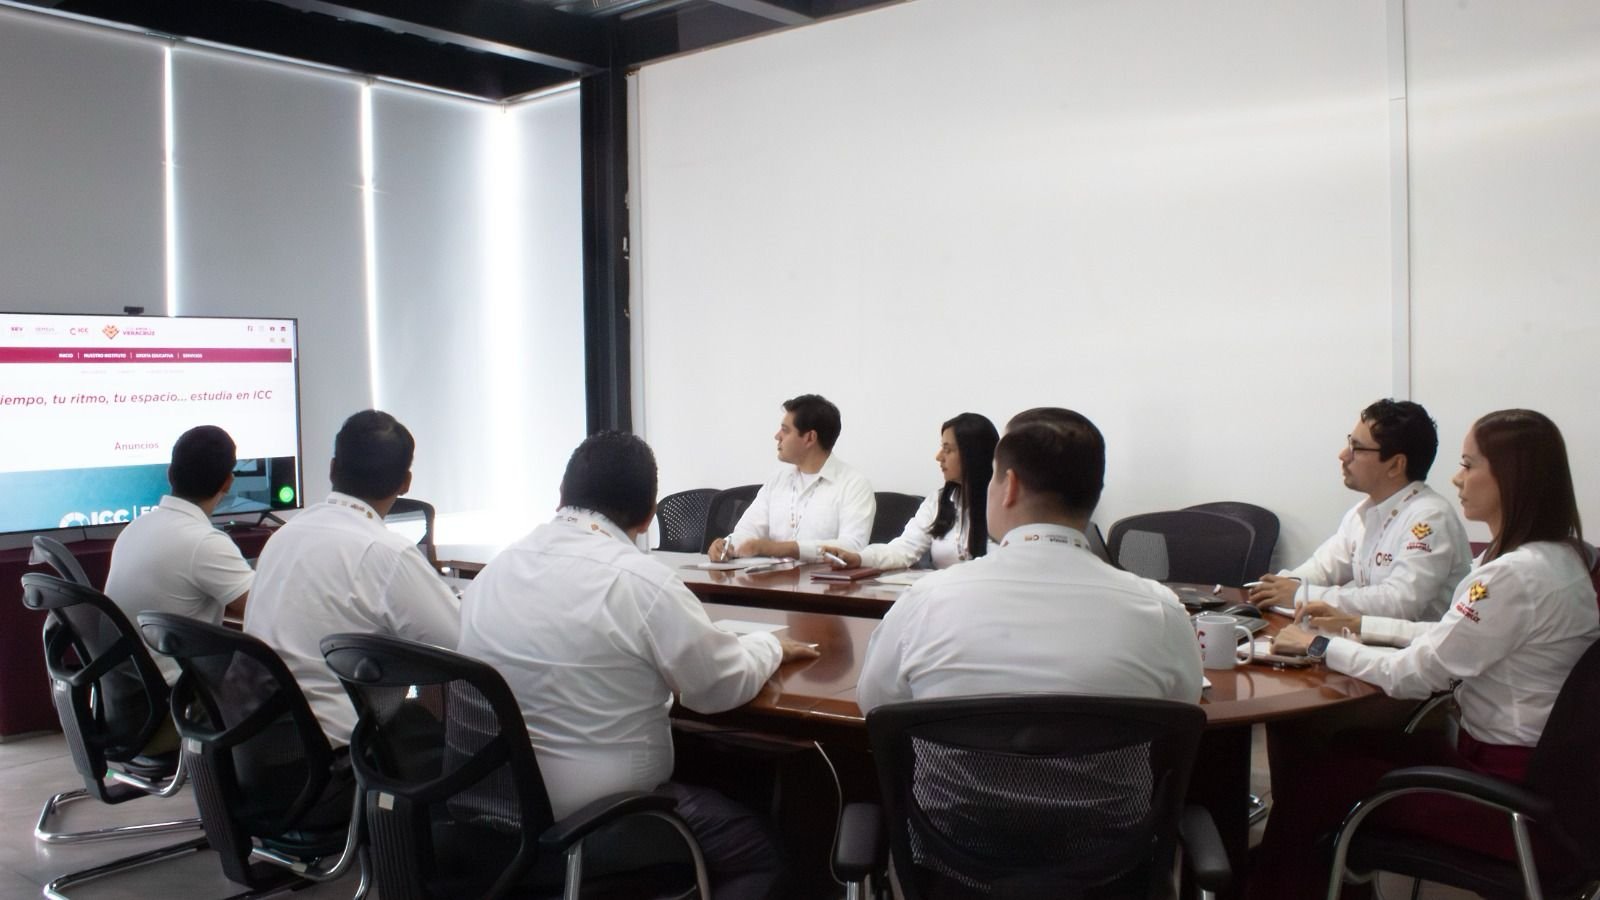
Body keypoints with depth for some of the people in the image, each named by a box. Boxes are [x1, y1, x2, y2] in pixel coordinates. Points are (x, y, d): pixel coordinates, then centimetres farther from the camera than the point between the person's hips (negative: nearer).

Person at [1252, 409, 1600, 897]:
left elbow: (1414, 675, -21)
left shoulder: (1518, 574, -26)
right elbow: (1448, 637, 16)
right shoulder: (1555, 558, 6)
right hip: (1529, 765, 9)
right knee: (1338, 748, 14)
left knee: (1307, 772, -3)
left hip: (1506, 788, -9)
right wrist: (1358, 624, 15)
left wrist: (1320, 646, -8)